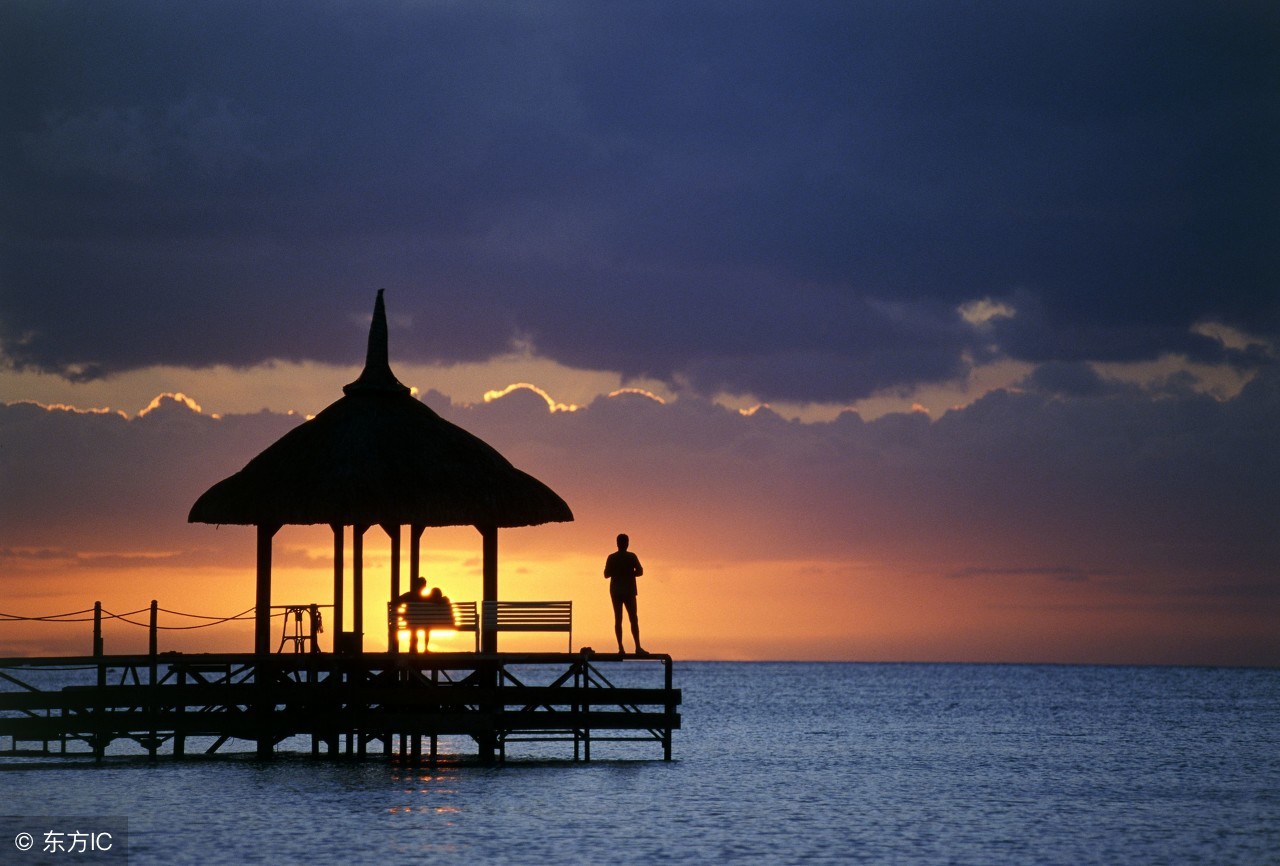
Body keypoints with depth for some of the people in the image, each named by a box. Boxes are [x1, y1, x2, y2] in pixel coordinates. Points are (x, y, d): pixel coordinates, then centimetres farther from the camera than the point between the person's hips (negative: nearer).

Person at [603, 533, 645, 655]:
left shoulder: (611, 558, 2)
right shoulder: (631, 557, -4)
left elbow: (606, 574, 2)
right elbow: (640, 571, -9)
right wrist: (630, 574, 8)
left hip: (615, 591, 2)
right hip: (629, 591, -2)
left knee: (618, 619, 4)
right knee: (633, 619, -2)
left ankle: (620, 648, -3)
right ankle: (638, 647, -12)